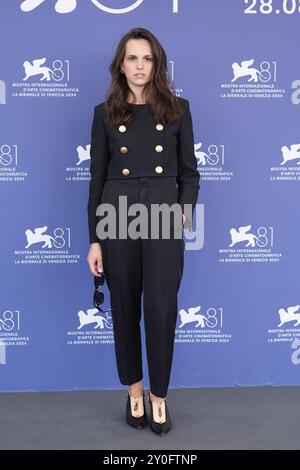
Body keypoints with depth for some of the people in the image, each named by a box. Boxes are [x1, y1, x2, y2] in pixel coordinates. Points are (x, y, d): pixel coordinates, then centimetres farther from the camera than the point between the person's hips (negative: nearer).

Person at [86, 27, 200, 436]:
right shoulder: (105, 113, 5)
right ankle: (134, 390, 29)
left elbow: (190, 172, 8)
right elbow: (97, 178, 3)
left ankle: (159, 395, 18)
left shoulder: (177, 108, 5)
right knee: (125, 309, 9)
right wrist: (94, 239, 0)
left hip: (164, 219, 0)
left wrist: (185, 213, -8)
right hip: (117, 218, 1)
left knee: (161, 310, -3)